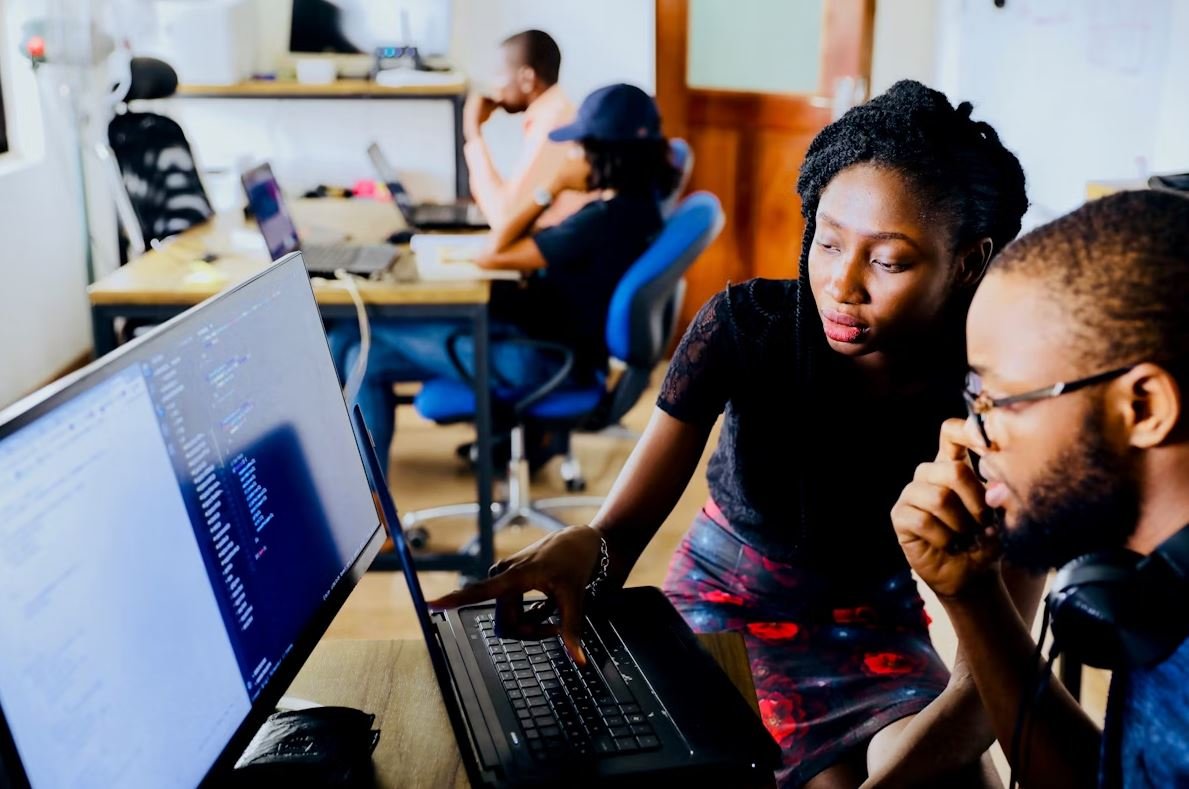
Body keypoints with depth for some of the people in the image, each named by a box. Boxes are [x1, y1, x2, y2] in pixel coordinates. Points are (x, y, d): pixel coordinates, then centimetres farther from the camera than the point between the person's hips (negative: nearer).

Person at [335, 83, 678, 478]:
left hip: (541, 360, -10)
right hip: (558, 336, 10)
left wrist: (550, 190, -11)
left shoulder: (604, 220, -26)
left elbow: (492, 254, -18)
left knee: (358, 343, -4)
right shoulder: (634, 203, 2)